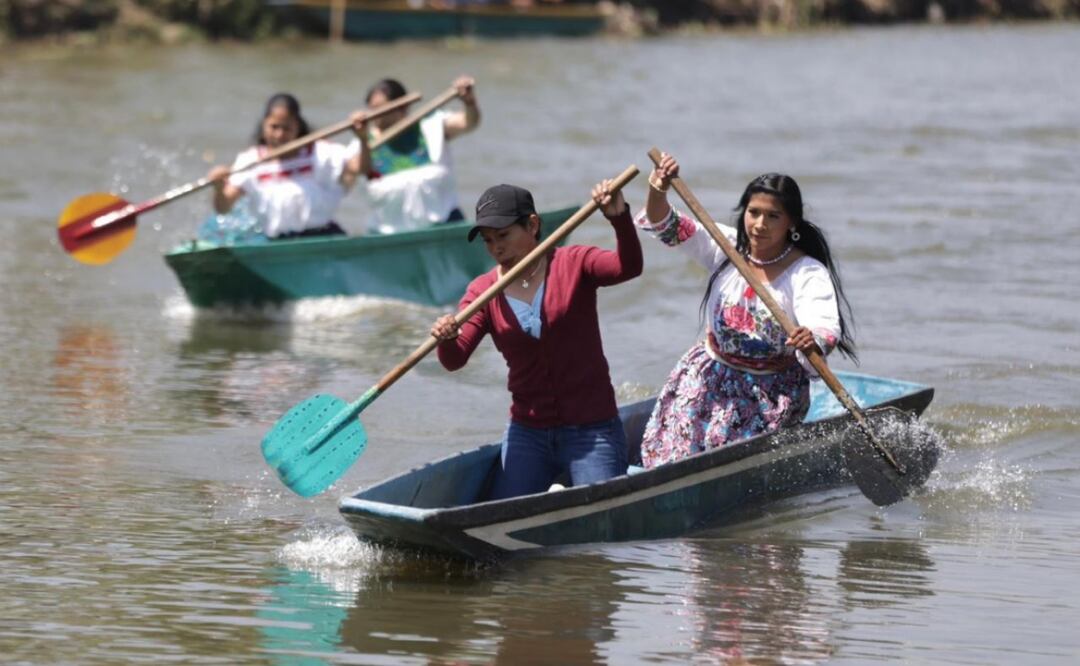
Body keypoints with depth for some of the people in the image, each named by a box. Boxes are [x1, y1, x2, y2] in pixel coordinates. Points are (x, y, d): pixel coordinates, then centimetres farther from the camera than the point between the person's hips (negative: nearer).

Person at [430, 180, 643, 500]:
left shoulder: (573, 264, -3)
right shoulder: (482, 291, 2)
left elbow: (628, 268, -22)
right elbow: (454, 360, -9)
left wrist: (619, 218, -39)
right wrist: (447, 339, -33)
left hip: (591, 431, -3)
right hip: (527, 434, 3)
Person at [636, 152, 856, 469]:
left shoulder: (809, 274, -16)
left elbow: (826, 329, -31)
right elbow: (668, 228, -9)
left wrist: (813, 341, -55)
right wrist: (657, 193, -30)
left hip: (772, 387, -3)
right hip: (711, 374, 3)